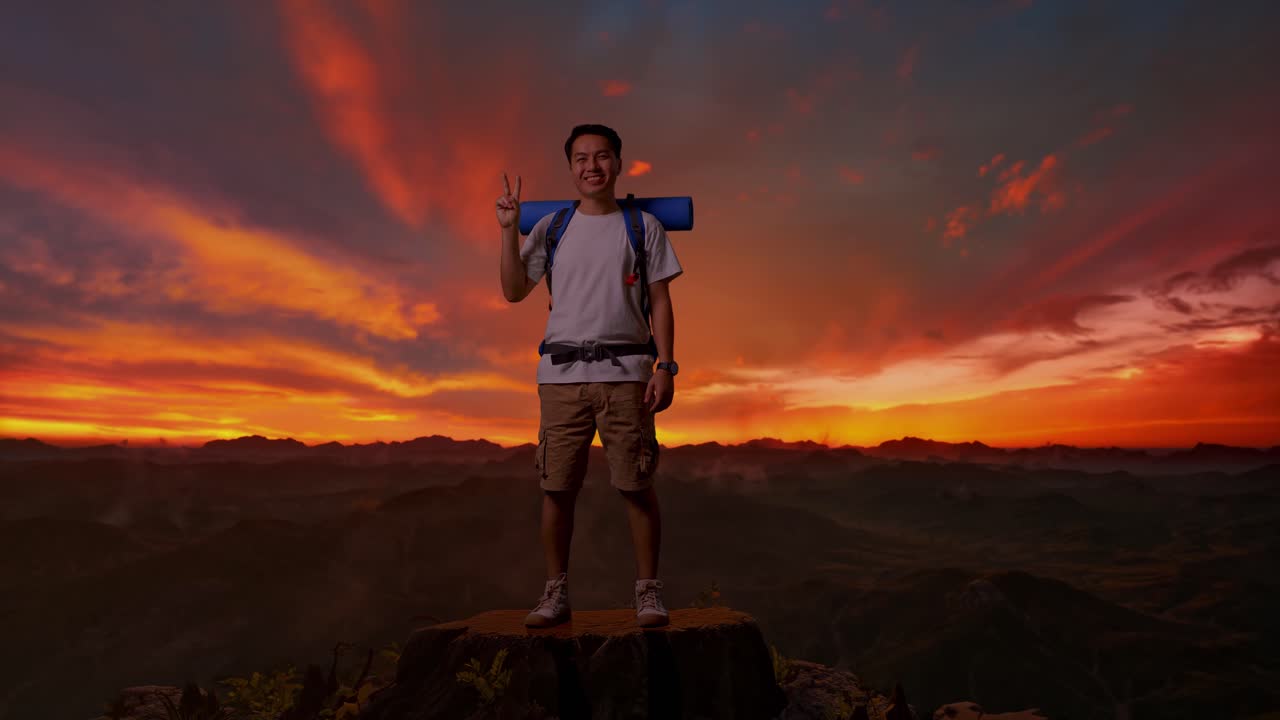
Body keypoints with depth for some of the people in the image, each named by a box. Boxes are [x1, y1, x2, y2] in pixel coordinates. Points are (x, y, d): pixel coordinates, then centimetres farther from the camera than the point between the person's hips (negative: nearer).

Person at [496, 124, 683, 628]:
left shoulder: (644, 226, 9)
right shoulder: (551, 227, 13)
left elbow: (660, 303, 5)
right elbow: (514, 291, 8)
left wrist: (665, 367, -4)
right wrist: (509, 230, -1)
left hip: (625, 373, -1)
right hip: (562, 374, 2)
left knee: (637, 485, -2)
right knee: (556, 487, 4)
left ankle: (648, 592, 12)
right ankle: (555, 594, 17)